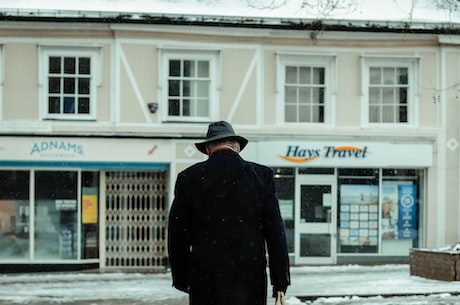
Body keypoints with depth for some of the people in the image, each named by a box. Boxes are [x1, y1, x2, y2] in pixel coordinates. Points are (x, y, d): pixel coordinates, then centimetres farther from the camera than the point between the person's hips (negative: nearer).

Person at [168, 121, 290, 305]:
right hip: (250, 281, 0)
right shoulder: (262, 176, 1)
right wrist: (280, 283, 4)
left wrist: (181, 279, 16)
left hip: (206, 284, 0)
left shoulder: (189, 178, 1)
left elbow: (178, 235, 5)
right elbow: (275, 233, 0)